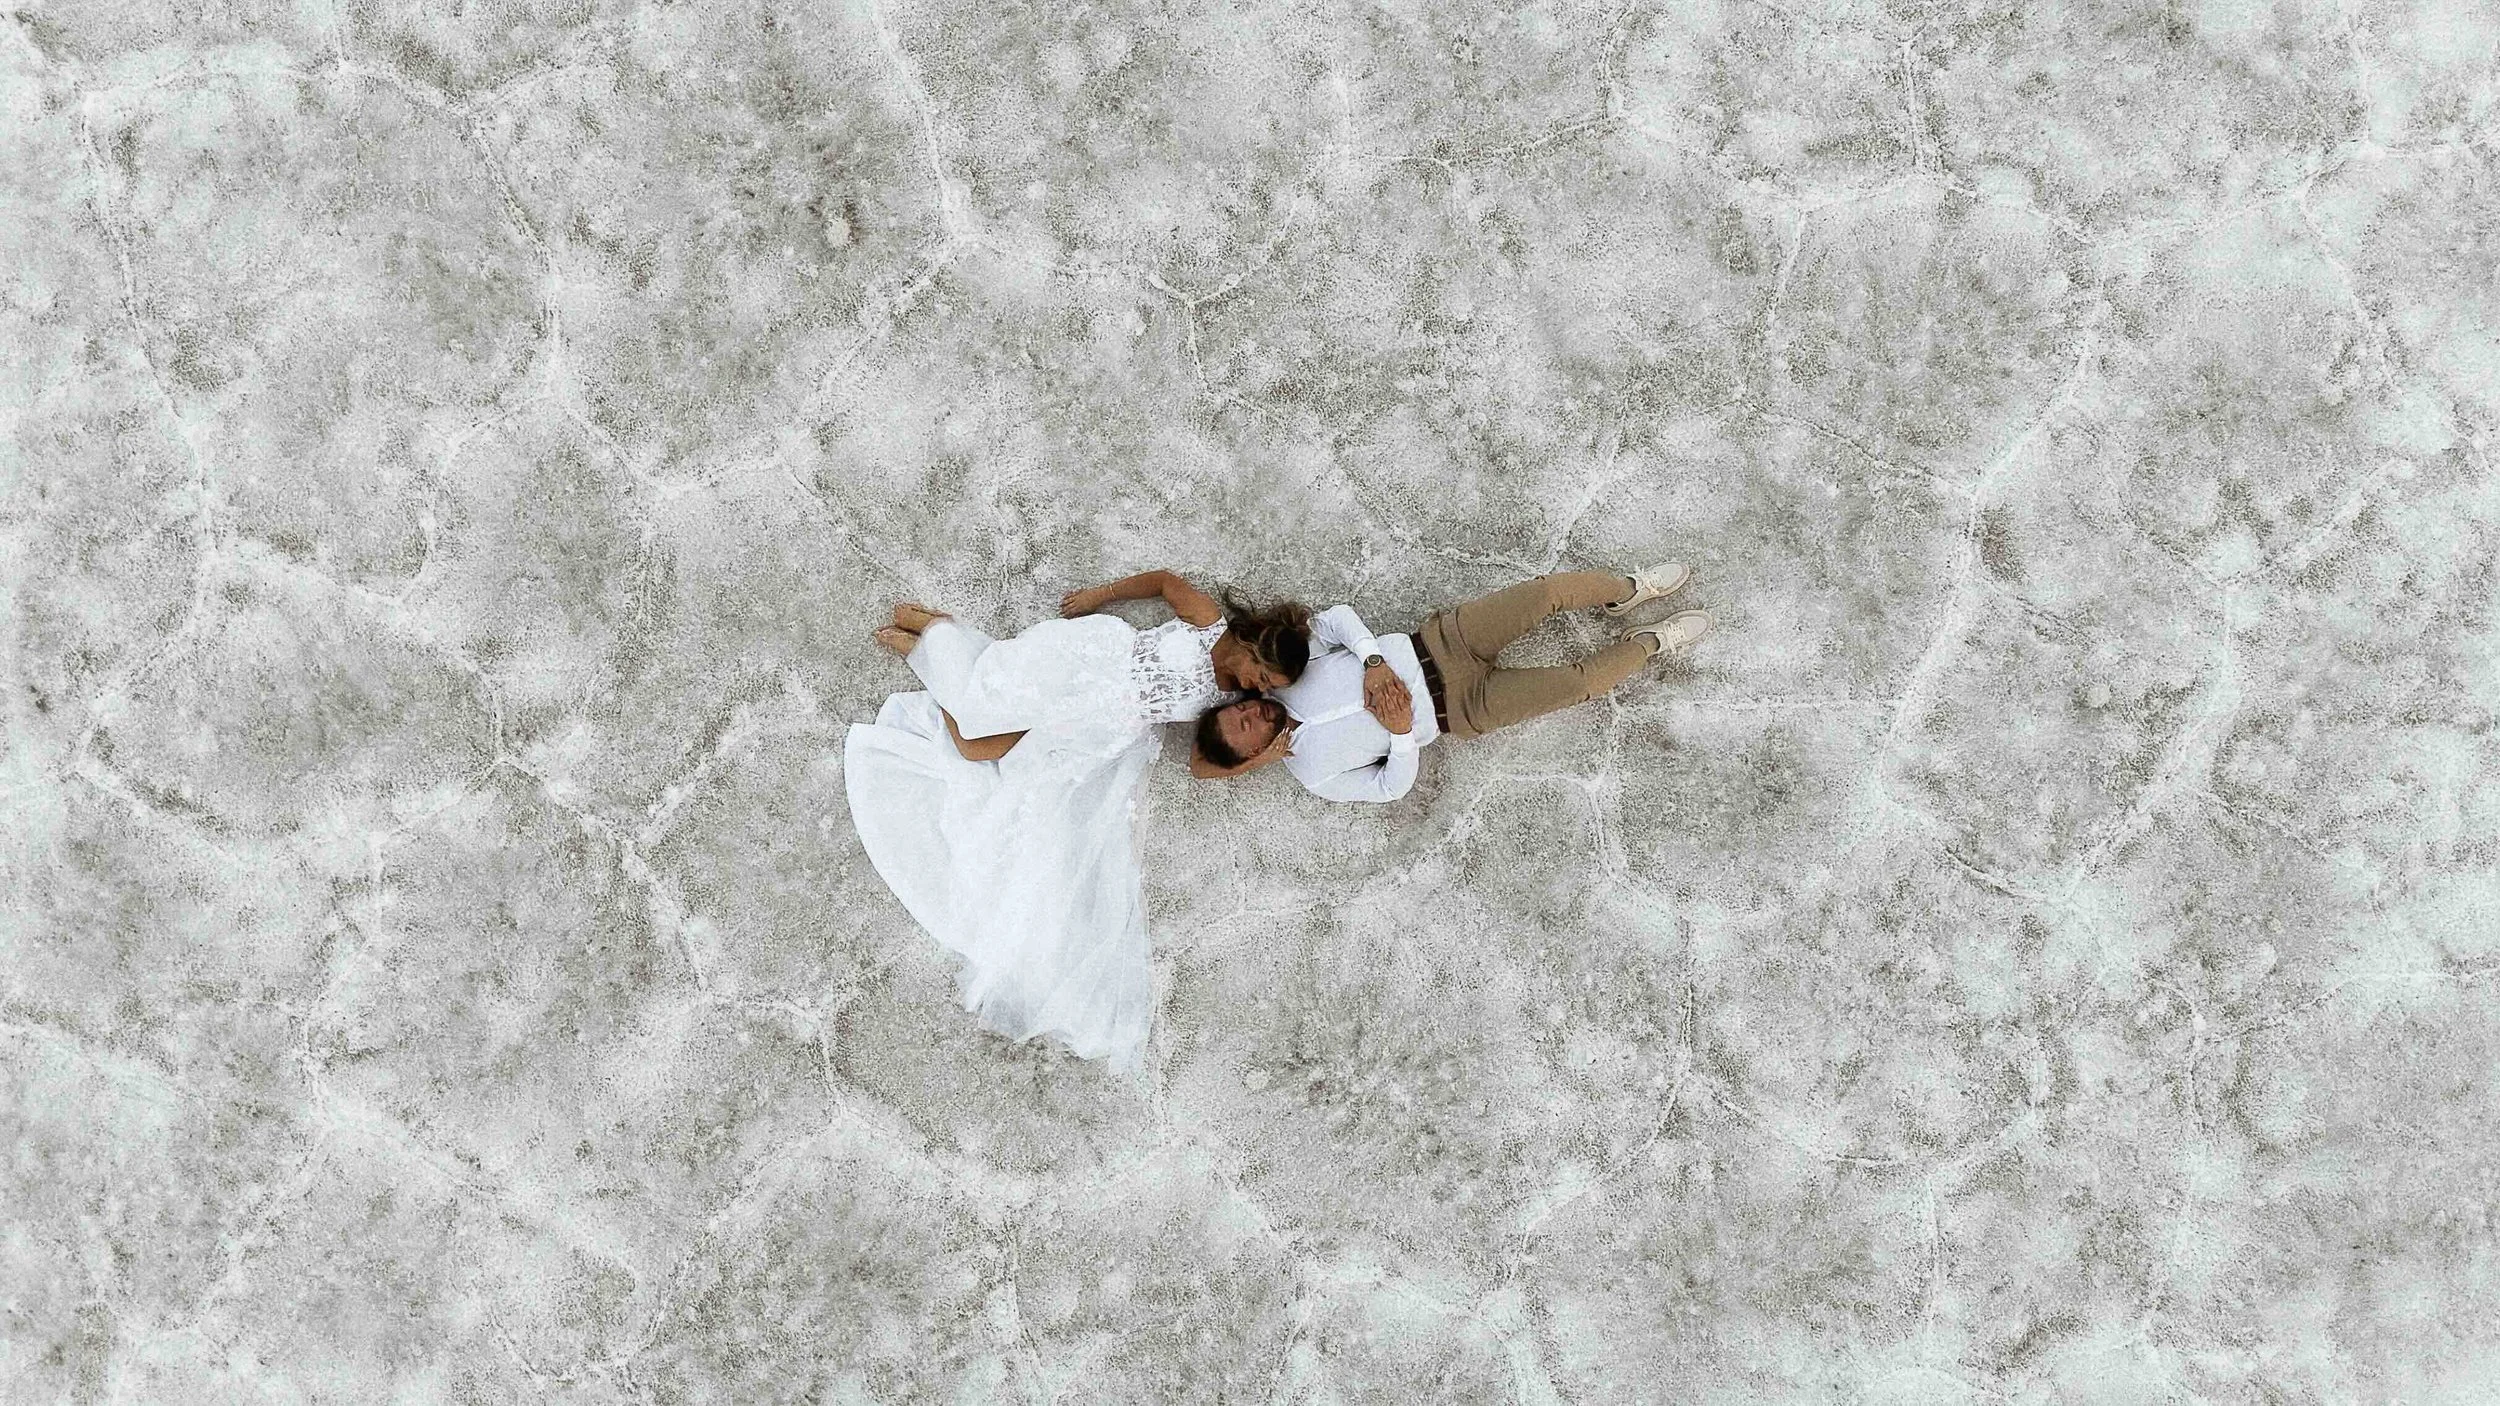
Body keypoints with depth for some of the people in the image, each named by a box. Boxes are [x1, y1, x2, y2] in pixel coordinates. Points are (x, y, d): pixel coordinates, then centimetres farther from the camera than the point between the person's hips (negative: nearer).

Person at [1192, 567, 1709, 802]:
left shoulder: (1282, 676, -5)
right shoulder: (1316, 776, -11)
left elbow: (1335, 617, -6)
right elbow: (1392, 786, -7)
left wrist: (1374, 662, -22)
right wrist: (1402, 731, -24)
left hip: (1433, 644, 3)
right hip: (1462, 708, -2)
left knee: (1552, 589, -14)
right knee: (1581, 681, -15)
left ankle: (1626, 591, 18)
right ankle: (1650, 644, 16)